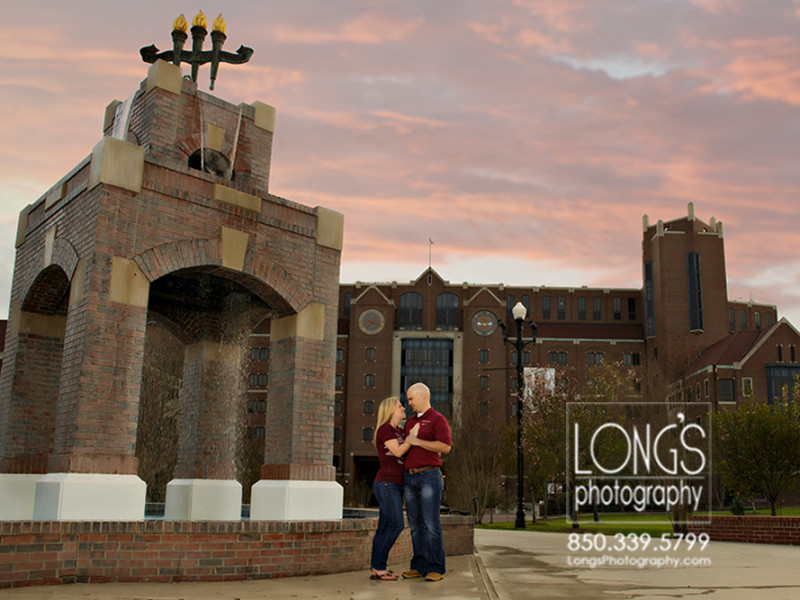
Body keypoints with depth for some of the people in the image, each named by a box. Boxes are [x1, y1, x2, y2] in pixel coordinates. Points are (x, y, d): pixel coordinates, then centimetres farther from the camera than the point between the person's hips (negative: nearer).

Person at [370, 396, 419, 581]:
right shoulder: (385, 429, -6)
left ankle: (375, 570, 6)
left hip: (396, 485, 9)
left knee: (384, 527, 5)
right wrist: (413, 436, -7)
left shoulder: (399, 432, 20)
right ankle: (379, 566, -7)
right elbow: (397, 452, -15)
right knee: (396, 525, -12)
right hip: (386, 483, -9)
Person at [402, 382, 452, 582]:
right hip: (410, 477, 7)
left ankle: (436, 568, -3)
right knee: (415, 525, 7)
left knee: (431, 524, -8)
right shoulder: (410, 421, 19)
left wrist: (418, 442, -15)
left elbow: (446, 447, -16)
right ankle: (419, 566, 12)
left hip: (429, 476, -7)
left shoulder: (438, 419, -3)